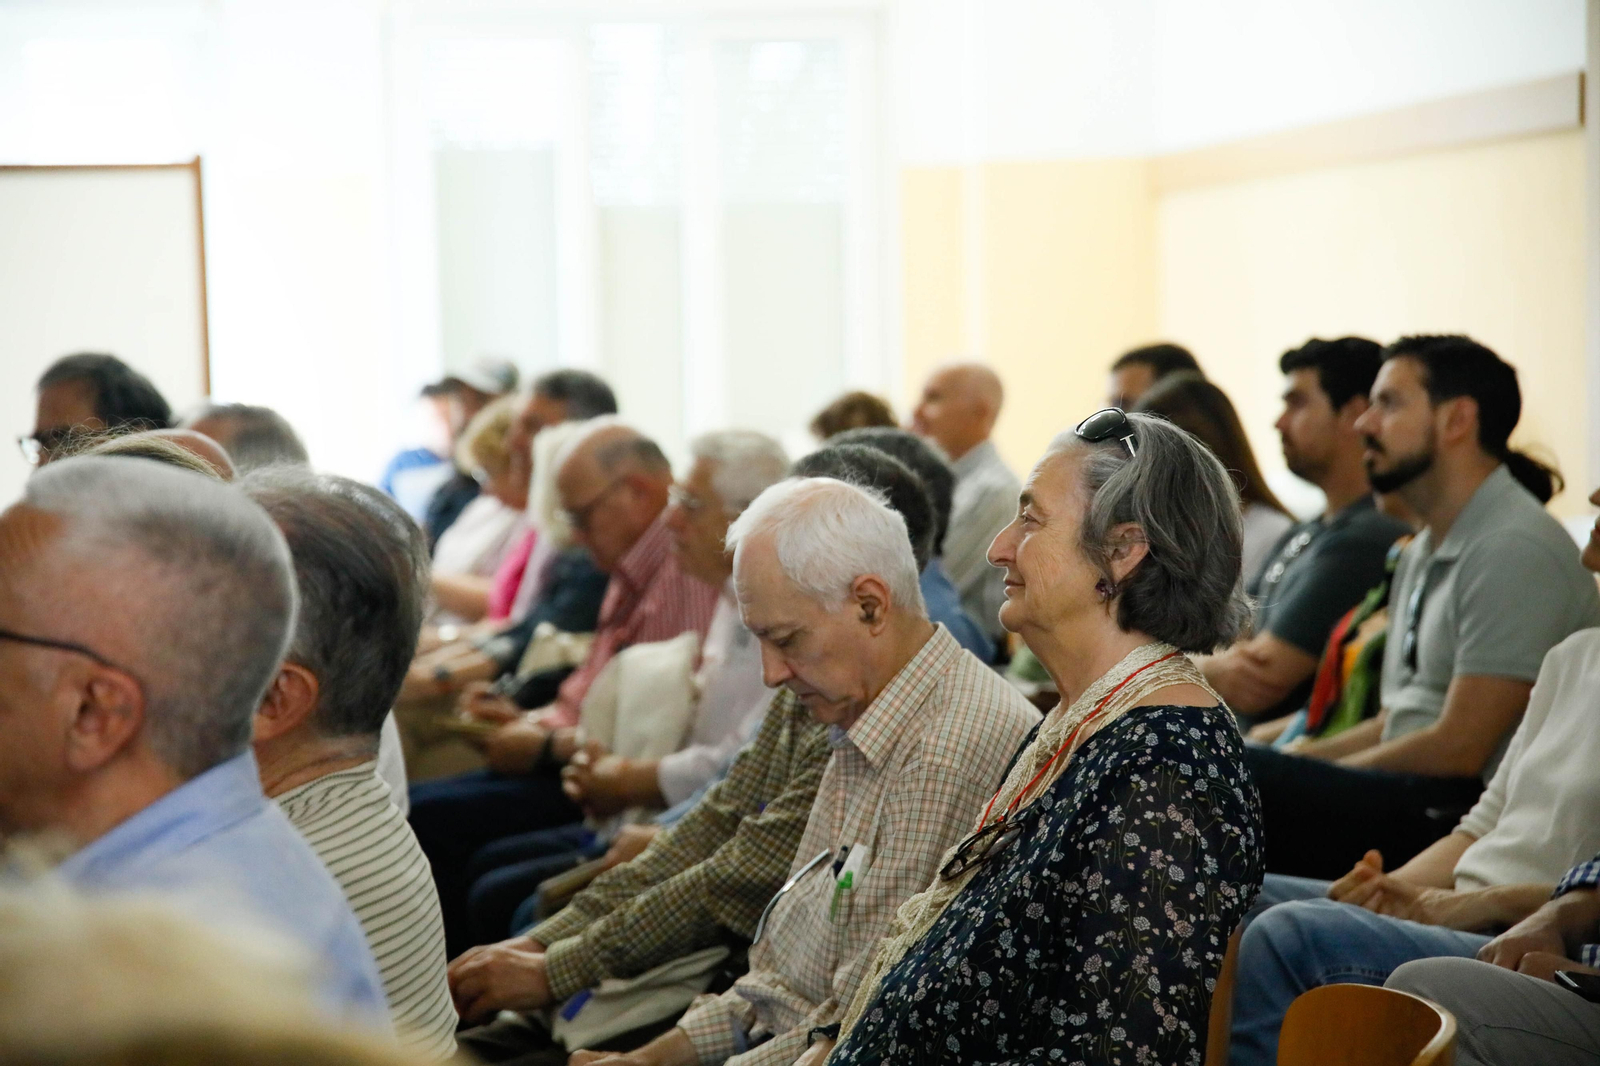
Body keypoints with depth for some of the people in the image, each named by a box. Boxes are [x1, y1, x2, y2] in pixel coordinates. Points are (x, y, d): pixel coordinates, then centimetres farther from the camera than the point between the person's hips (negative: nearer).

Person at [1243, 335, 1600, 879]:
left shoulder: (1516, 548, -13)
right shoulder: (1423, 554, 20)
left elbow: (1456, 748, -17)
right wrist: (1285, 762, 6)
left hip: (1460, 811, -10)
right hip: (1410, 799, 10)